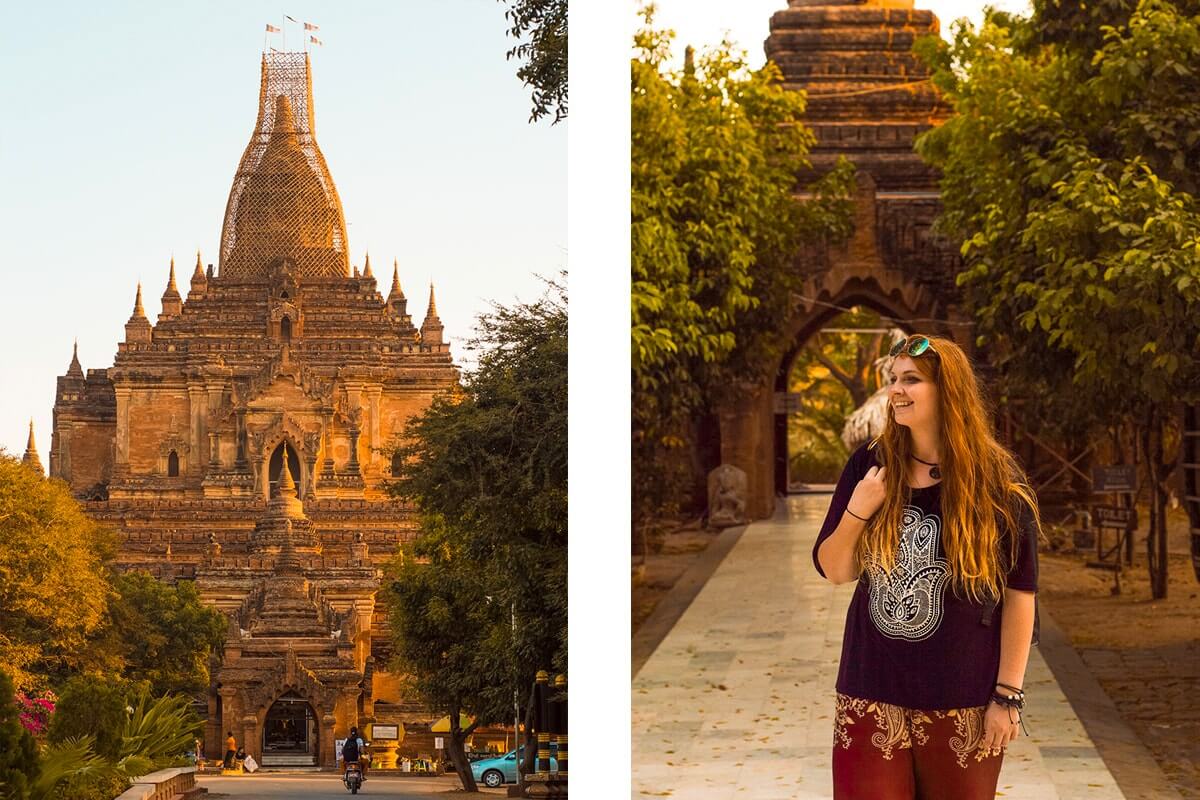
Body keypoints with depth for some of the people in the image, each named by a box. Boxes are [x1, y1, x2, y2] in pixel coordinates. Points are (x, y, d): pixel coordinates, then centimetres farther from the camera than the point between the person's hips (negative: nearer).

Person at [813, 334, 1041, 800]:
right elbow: (833, 571, 5)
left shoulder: (997, 482, -7)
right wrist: (857, 511, -13)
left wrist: (1008, 696, -7)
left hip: (961, 703, -2)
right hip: (872, 695, 2)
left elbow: (1019, 594, -5)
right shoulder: (870, 465, 2)